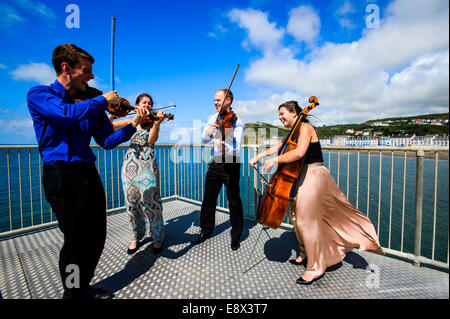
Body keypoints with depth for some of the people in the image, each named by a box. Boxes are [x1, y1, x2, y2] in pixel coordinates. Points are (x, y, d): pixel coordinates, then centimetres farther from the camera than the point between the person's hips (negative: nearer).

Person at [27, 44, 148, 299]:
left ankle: (84, 287, 36)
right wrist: (103, 100, -11)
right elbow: (69, 114, -24)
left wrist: (133, 125, -5)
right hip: (62, 175, -5)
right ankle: (73, 293, 29)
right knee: (76, 241, 2)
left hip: (89, 173, 6)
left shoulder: (91, 105, 13)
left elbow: (107, 140, 7)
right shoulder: (38, 94, -1)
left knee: (97, 237, 12)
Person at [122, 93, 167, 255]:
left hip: (147, 165, -3)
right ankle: (136, 237, 27)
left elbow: (152, 140, -10)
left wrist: (157, 123, -26)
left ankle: (158, 238, 13)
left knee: (150, 201, -5)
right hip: (129, 165, 4)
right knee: (131, 203, 8)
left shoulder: (152, 121, 8)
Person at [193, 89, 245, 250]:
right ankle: (206, 230, 32)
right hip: (215, 163, 5)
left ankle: (236, 235, 25)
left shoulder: (237, 122, -8)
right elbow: (204, 139, -2)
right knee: (208, 198, 11)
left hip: (231, 165, -4)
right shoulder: (213, 118, 8)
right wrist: (208, 131, -24)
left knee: (234, 201, 4)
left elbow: (235, 149, -20)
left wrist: (224, 145, -42)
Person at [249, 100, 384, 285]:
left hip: (313, 178, -9)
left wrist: (275, 160, -24)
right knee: (297, 217, 16)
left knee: (306, 220, -3)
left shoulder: (305, 127, -13)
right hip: (301, 178, 9)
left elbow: (299, 152, -30)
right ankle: (306, 254, 38)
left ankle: (316, 268, 17)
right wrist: (259, 157, 11)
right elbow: (277, 148, 19)